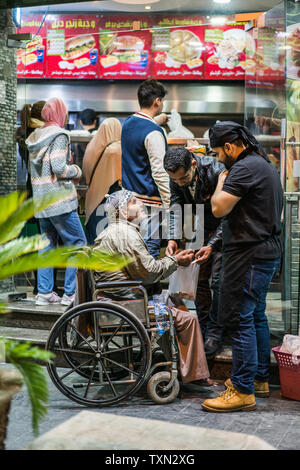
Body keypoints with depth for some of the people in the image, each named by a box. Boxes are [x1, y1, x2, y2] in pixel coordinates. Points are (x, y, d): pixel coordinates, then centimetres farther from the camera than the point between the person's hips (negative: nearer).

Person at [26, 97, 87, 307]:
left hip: (40, 200, 8)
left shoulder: (35, 136, 14)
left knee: (47, 244, 12)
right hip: (59, 199, -8)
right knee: (77, 243, 0)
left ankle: (44, 292, 12)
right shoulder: (59, 135, -10)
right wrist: (76, 171, 0)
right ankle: (71, 293, -2)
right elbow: (59, 167, -19)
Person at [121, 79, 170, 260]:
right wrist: (169, 204, -14)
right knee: (150, 247, -4)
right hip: (148, 199, -9)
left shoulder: (128, 123, 9)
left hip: (129, 196, 9)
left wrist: (155, 121, 49)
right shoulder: (153, 133, -17)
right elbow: (159, 173, -18)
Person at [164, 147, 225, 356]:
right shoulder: (176, 178, -14)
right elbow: (176, 209, -6)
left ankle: (215, 332, 1)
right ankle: (203, 326, 17)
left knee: (219, 280, -9)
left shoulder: (217, 172, -32)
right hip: (201, 230, 5)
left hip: (224, 231, -5)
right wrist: (173, 238, -22)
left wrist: (212, 245, -35)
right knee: (199, 278, 4)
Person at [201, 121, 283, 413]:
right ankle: (260, 379, 27)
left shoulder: (245, 167, -16)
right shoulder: (264, 164, 18)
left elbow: (219, 208, -21)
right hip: (267, 250, 11)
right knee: (256, 316, 17)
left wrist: (221, 182, -1)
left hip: (249, 255, -11)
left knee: (238, 320, -7)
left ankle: (243, 391, -3)